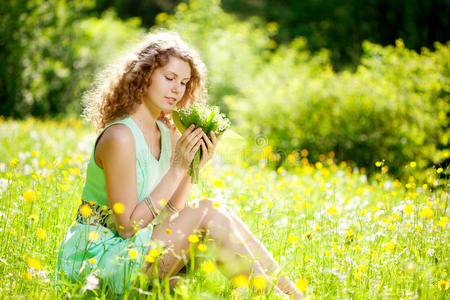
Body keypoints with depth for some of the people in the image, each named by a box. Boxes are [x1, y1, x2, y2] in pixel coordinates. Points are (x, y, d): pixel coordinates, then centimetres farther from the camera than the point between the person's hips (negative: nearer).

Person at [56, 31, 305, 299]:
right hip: (98, 260, -7)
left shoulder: (170, 134, 6)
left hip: (141, 248, 7)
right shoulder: (119, 137, -20)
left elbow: (169, 214, 6)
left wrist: (195, 167, -7)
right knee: (209, 212, -21)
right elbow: (127, 227, -20)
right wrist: (177, 169, -20)